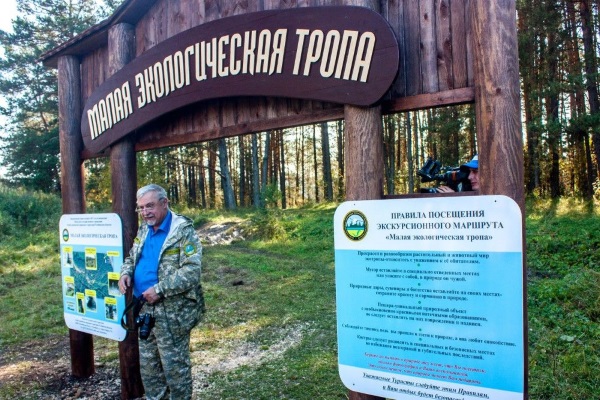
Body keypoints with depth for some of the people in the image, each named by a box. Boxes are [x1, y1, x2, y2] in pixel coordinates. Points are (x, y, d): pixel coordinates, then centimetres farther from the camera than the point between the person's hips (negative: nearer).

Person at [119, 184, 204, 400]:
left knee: (175, 366, 5)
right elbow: (132, 258, 23)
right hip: (145, 308, 8)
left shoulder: (183, 230, -14)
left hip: (171, 311, -8)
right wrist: (126, 272, 0)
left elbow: (192, 270, -22)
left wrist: (160, 289, -26)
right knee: (147, 364, 19)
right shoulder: (144, 230, 10)